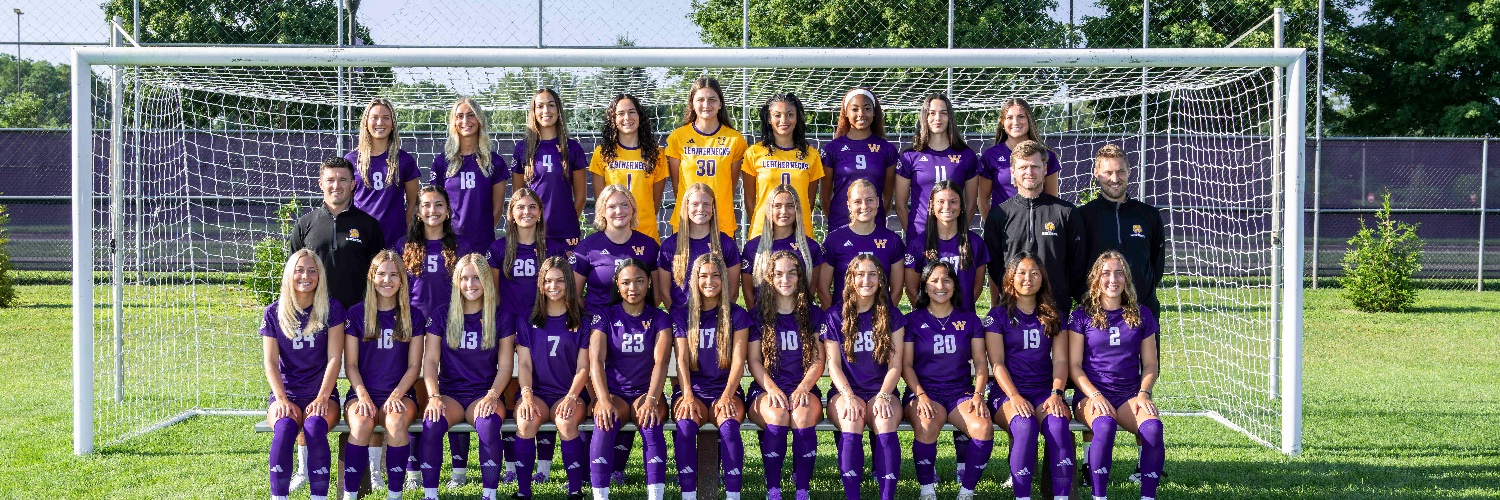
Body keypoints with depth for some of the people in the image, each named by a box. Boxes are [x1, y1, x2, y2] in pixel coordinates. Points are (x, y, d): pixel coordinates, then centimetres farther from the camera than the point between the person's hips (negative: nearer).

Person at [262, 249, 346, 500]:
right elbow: (270, 362, 2)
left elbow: (334, 358, -3)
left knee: (314, 428, -34)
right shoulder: (274, 313, 6)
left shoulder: (331, 309, 3)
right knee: (284, 428, -33)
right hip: (286, 394, 1)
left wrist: (322, 398, -14)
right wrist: (281, 399, -12)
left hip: (321, 394, -1)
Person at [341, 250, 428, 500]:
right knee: (362, 423, -34)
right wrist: (363, 396, -12)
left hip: (400, 393, 0)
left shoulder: (414, 317, 8)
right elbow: (350, 364, 4)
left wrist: (396, 395, -11)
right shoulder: (356, 314, 6)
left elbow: (414, 366, 5)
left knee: (397, 422, -35)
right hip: (363, 392, 0)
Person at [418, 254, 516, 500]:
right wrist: (433, 396, -15)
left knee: (489, 423, -36)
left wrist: (492, 395, -15)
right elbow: (430, 360, 1)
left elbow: (505, 365, 3)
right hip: (450, 394, 1)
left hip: (484, 394, -1)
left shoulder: (500, 317, 5)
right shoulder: (443, 315, 7)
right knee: (432, 423, -33)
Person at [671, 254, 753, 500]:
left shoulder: (737, 315, 7)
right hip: (692, 388, 1)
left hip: (725, 388, -1)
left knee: (729, 425, -34)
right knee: (686, 424, -33)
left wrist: (727, 396, -17)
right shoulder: (682, 315, 10)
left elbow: (738, 360, -2)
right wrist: (688, 396, -15)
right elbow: (682, 360, 1)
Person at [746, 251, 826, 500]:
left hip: (804, 388, 1)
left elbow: (819, 360, 4)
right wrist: (772, 389, -16)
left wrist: (804, 387, -14)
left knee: (804, 416, -35)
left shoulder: (814, 315, 11)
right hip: (767, 388, 0)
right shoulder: (758, 315, 9)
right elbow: (754, 360, 2)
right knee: (777, 415, -36)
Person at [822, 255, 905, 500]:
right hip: (845, 390, 0)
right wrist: (849, 397, -16)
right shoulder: (835, 316, 5)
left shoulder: (892, 315, 7)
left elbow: (895, 365, 2)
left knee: (886, 422, -33)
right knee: (852, 423, -34)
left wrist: (883, 396, -15)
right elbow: (833, 364, 0)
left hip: (882, 390, 0)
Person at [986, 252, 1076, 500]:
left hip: (1044, 389, 2)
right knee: (1025, 426, -36)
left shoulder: (1053, 316, 15)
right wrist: (1014, 397, -18)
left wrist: (1056, 393, -12)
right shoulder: (998, 315, 6)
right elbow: (997, 363, -2)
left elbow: (1060, 360, 7)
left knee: (1058, 425, -32)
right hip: (1007, 390, -2)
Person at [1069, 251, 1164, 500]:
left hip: (1129, 393, 2)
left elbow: (1150, 364, 14)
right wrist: (1095, 395, -14)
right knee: (1105, 424, -37)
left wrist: (1143, 393, -5)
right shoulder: (1082, 316, 5)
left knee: (1153, 426, -31)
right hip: (1091, 393, -2)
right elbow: (1074, 365, 1)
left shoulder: (1142, 315, 12)